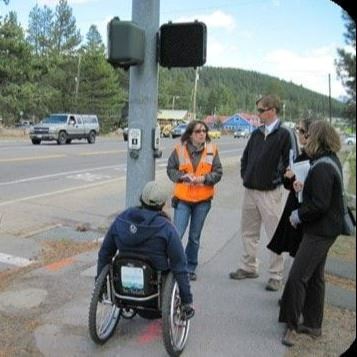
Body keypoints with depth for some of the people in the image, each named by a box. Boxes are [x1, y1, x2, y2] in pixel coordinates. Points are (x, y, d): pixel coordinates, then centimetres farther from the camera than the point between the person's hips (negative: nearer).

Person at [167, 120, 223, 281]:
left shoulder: (212, 150, -1)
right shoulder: (179, 149, -4)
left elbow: (218, 172, 0)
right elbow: (170, 169, 2)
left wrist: (204, 178, -16)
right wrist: (183, 176, -15)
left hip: (203, 200, 2)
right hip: (182, 198, -1)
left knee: (195, 237, 12)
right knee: (177, 234, -7)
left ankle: (190, 268, 28)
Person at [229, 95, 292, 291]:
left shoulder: (284, 134, -9)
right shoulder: (256, 133, 10)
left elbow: (289, 163, -12)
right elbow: (245, 157, 19)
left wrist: (277, 180, -10)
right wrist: (245, 176, 9)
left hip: (270, 193, -7)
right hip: (250, 190, 7)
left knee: (274, 235, 1)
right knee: (248, 232, 15)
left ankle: (276, 275, 11)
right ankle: (249, 267, 29)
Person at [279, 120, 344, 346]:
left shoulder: (321, 168, -23)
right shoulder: (332, 160, 10)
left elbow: (319, 205, -25)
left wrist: (299, 215, -11)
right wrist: (304, 187, 7)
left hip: (320, 231, -11)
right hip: (325, 228, 11)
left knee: (297, 276, -6)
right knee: (314, 276, 17)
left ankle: (292, 325, 4)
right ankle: (313, 324, 28)